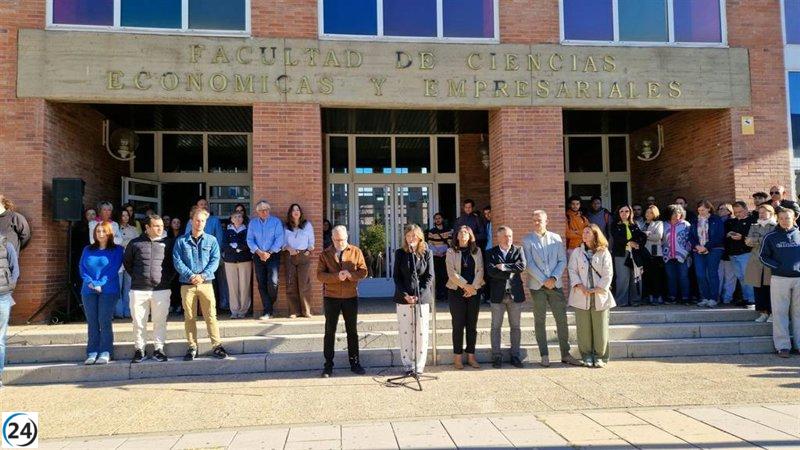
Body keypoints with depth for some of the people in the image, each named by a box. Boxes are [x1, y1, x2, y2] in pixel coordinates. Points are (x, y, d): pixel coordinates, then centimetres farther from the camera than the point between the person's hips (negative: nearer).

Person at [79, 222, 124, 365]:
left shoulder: (117, 250, 4)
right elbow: (82, 268, 7)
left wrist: (100, 284, -15)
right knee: (92, 322, 3)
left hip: (108, 290, -3)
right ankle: (92, 353, 7)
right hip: (89, 291, 3)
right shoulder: (88, 250, 15)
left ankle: (105, 353, -1)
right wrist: (90, 282, -11)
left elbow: (113, 269, -5)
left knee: (104, 321, -5)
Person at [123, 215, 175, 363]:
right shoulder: (135, 243, 6)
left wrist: (168, 278, 6)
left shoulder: (168, 243, 5)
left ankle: (158, 349, 14)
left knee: (160, 322, 3)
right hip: (139, 290, 0)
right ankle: (139, 349, 17)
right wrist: (135, 277, 10)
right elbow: (127, 262, 18)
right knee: (138, 322, 5)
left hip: (161, 290, 0)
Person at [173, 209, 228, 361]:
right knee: (189, 317, 5)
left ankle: (217, 346, 0)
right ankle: (192, 347, 13)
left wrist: (203, 276, -12)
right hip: (187, 285, 0)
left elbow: (215, 260, 1)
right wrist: (191, 276, -13)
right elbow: (177, 261, -1)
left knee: (211, 315, -3)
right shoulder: (181, 241, 6)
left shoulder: (211, 240, 8)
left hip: (206, 284, 0)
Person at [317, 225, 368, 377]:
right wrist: (336, 276, -23)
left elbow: (363, 272, -3)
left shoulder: (356, 252, 1)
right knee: (330, 332, 6)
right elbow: (320, 275, -8)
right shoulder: (325, 254, 1)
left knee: (352, 331, 9)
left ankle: (354, 363, 21)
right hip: (331, 297, 0)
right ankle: (328, 365, 14)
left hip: (351, 297, 1)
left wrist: (350, 275, -22)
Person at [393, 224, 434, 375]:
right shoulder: (400, 253, 5)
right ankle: (407, 365, 12)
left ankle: (419, 365, 10)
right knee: (405, 332, 3)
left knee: (421, 332, 1)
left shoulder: (427, 253, 3)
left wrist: (419, 295, -11)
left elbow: (429, 276, 0)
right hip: (404, 298, 1)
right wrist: (405, 295, -10)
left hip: (422, 298, -1)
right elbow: (396, 276, 3)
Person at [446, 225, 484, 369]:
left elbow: (480, 270, 2)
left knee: (472, 325, 5)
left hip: (474, 291, 3)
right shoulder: (451, 252, 1)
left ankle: (471, 356, 13)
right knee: (458, 325, 0)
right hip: (456, 292, -2)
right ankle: (457, 357, 7)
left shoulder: (477, 251, 9)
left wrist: (473, 287, -10)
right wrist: (465, 285, -13)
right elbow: (451, 272, -8)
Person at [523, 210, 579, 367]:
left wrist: (554, 278, -10)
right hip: (537, 286, -2)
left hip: (555, 284, 2)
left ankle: (565, 354, 12)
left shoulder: (556, 238, 8)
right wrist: (543, 281, -12)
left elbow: (563, 261, 4)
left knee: (562, 319, 2)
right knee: (540, 321, 3)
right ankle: (544, 356, 9)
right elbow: (529, 264, -6)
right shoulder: (527, 240, 1)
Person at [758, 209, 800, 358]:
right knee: (780, 312, -1)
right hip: (779, 279, -1)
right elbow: (763, 256, 4)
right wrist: (778, 267, -9)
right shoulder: (770, 237, 3)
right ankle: (783, 346, 3)